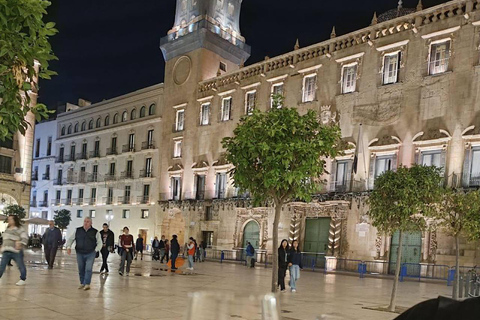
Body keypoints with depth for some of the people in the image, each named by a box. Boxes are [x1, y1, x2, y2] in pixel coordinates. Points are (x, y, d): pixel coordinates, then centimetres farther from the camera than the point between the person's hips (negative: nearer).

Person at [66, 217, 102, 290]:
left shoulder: (95, 232, -1)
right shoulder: (78, 231, 5)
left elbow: (100, 242, 4)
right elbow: (70, 239, 12)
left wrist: (96, 250, -8)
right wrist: (68, 247, -2)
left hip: (90, 254, -3)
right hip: (80, 253, 3)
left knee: (88, 269, -11)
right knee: (81, 269, 9)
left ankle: (87, 284, -6)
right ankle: (82, 283, 22)